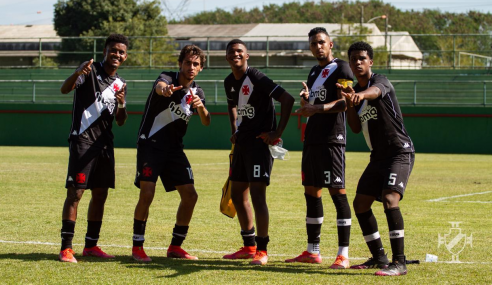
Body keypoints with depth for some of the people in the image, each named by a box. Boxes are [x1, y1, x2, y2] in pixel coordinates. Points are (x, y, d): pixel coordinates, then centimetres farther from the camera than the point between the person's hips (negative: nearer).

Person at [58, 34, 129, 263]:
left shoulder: (120, 84, 14)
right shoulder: (91, 71, -4)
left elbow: (120, 122, 15)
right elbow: (65, 89, -20)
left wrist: (121, 104, -7)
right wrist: (77, 73, -40)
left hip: (105, 144, 7)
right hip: (83, 141, -7)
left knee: (100, 195, 9)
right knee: (75, 192, -12)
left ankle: (91, 245, 18)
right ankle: (66, 248, -13)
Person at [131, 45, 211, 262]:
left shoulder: (196, 92, 6)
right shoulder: (168, 78, -10)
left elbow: (206, 122, -8)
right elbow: (160, 85, -37)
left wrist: (201, 107, -30)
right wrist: (164, 90, -62)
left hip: (174, 148, 6)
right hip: (150, 144, -6)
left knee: (190, 195, 0)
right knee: (147, 194, -17)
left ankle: (175, 247, 14)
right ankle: (137, 247, -5)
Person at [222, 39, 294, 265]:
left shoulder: (257, 78, -16)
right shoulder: (229, 82, 9)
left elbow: (287, 99, -22)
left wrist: (277, 133, -21)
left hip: (260, 142, -9)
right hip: (242, 142, 9)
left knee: (257, 194, -12)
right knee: (237, 194, 12)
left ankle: (262, 250, -5)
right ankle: (249, 246, 24)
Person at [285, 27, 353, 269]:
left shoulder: (341, 68, -5)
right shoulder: (314, 72, 21)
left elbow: (344, 103, -15)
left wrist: (317, 108, -24)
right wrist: (305, 99, 4)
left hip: (332, 139, -9)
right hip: (311, 139, 9)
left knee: (337, 191, -11)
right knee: (311, 192, 11)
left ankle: (343, 255, -12)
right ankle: (312, 252, 18)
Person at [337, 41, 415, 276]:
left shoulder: (381, 81, -13)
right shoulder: (354, 90, 10)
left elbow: (375, 90, -40)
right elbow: (356, 128, 8)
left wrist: (360, 95, -64)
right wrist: (349, 102, -8)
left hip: (400, 152, -9)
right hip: (378, 156, 9)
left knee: (390, 199, -26)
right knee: (360, 203, 9)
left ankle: (399, 262, -27)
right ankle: (379, 257, 24)